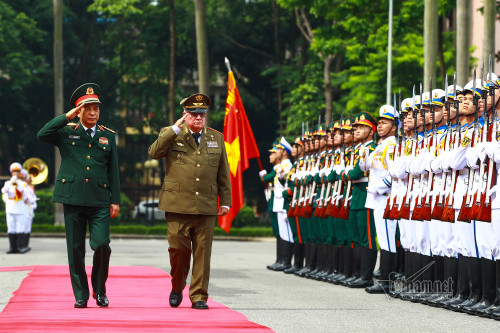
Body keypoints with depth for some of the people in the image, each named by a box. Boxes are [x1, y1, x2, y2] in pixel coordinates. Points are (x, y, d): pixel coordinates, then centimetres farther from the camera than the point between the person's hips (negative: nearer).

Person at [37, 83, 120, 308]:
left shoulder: (108, 136, 12)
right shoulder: (66, 133, 7)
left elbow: (113, 171, 12)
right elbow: (42, 135, -11)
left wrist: (115, 201, 6)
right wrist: (67, 117, -11)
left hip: (99, 201, 0)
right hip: (73, 198, 0)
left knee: (101, 244, -12)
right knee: (75, 249, 2)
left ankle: (100, 290, 9)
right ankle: (80, 295, 12)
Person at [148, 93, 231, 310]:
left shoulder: (216, 138, 15)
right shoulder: (170, 135, 7)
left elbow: (223, 173, 17)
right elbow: (154, 153, -12)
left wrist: (225, 201, 12)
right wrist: (175, 129, -12)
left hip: (206, 207, 2)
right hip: (177, 205, -2)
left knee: (202, 251, 0)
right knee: (178, 248, -3)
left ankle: (199, 296, 6)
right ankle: (177, 288, 19)